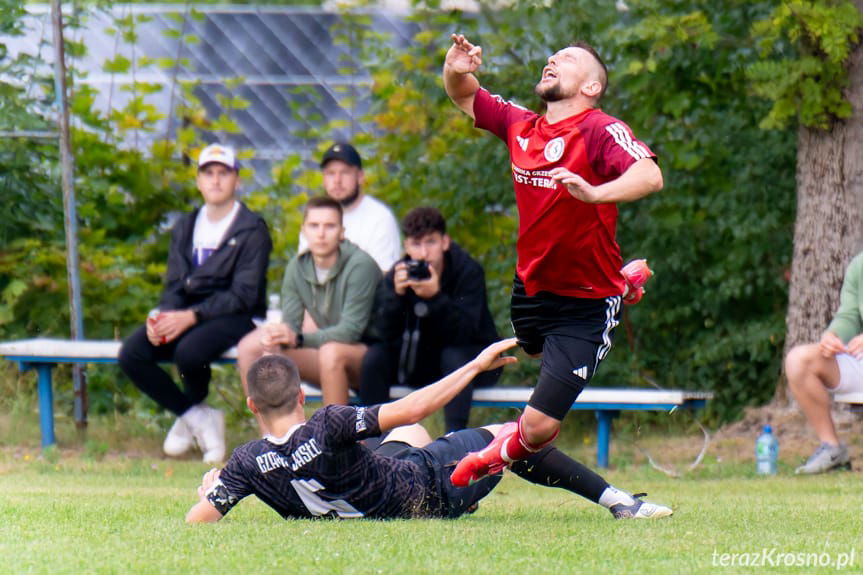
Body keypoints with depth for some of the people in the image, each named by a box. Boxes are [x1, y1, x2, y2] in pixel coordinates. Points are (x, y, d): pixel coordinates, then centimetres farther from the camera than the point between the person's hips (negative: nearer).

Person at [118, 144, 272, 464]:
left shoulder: (252, 230, -4)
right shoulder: (185, 227, 17)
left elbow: (243, 294, -12)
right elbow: (175, 285, 13)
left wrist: (192, 316, -23)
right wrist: (163, 315, -11)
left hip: (234, 317, -6)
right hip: (185, 315, 6)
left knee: (188, 351, -36)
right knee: (131, 353, -20)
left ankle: (194, 410, -1)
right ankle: (197, 418, -5)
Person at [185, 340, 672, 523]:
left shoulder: (247, 464, -23)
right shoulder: (326, 428, -36)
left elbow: (197, 520, -20)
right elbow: (412, 409, -34)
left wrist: (209, 487, 4)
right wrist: (476, 365, -26)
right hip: (426, 488, -6)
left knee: (408, 434, 35)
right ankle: (617, 502, 18)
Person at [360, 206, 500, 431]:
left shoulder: (469, 271, -18)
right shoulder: (397, 274, -8)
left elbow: (463, 333, -29)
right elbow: (386, 334, -17)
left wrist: (436, 296, -43)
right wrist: (397, 294, -33)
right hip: (421, 361, 4)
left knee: (453, 356, -35)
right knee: (375, 356, -18)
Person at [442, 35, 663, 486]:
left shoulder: (601, 130, -20)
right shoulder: (520, 125, 1)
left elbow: (650, 176, -37)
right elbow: (466, 98, 18)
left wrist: (594, 193, -53)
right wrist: (455, 70, -5)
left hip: (585, 307, -7)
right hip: (530, 289, 7)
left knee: (538, 427, -9)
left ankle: (497, 457, 24)